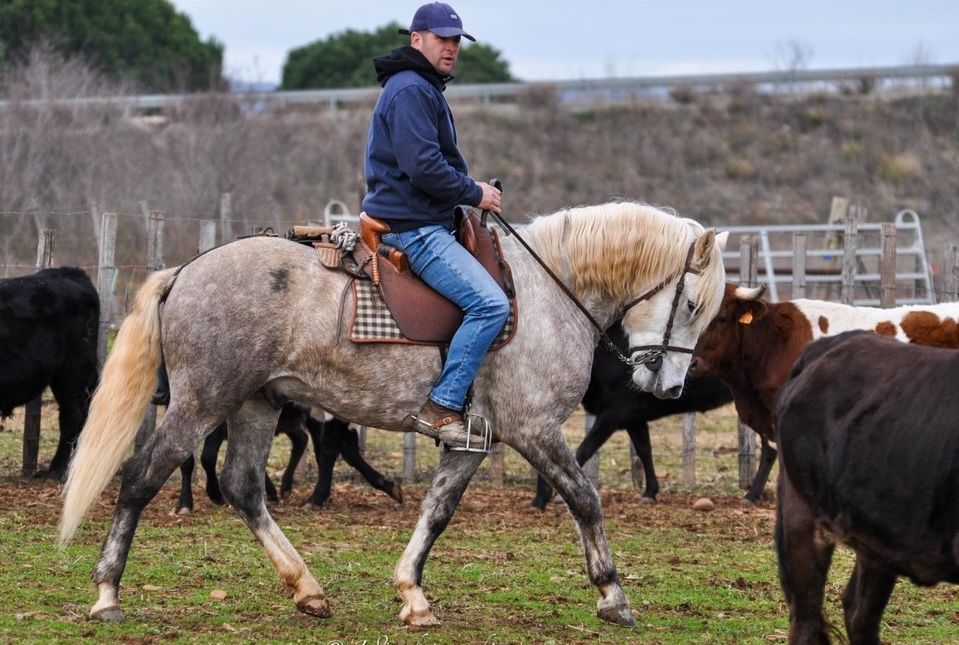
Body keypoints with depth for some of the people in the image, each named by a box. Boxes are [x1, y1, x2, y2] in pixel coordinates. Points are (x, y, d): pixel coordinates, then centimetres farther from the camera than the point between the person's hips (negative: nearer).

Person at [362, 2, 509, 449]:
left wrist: (470, 189, 12)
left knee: (487, 299, 20)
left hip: (427, 223, 11)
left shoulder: (424, 89, 22)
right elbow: (423, 166, -23)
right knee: (489, 302, -22)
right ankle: (441, 408, -22)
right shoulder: (409, 90, -14)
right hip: (413, 228, -11)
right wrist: (474, 194, -12)